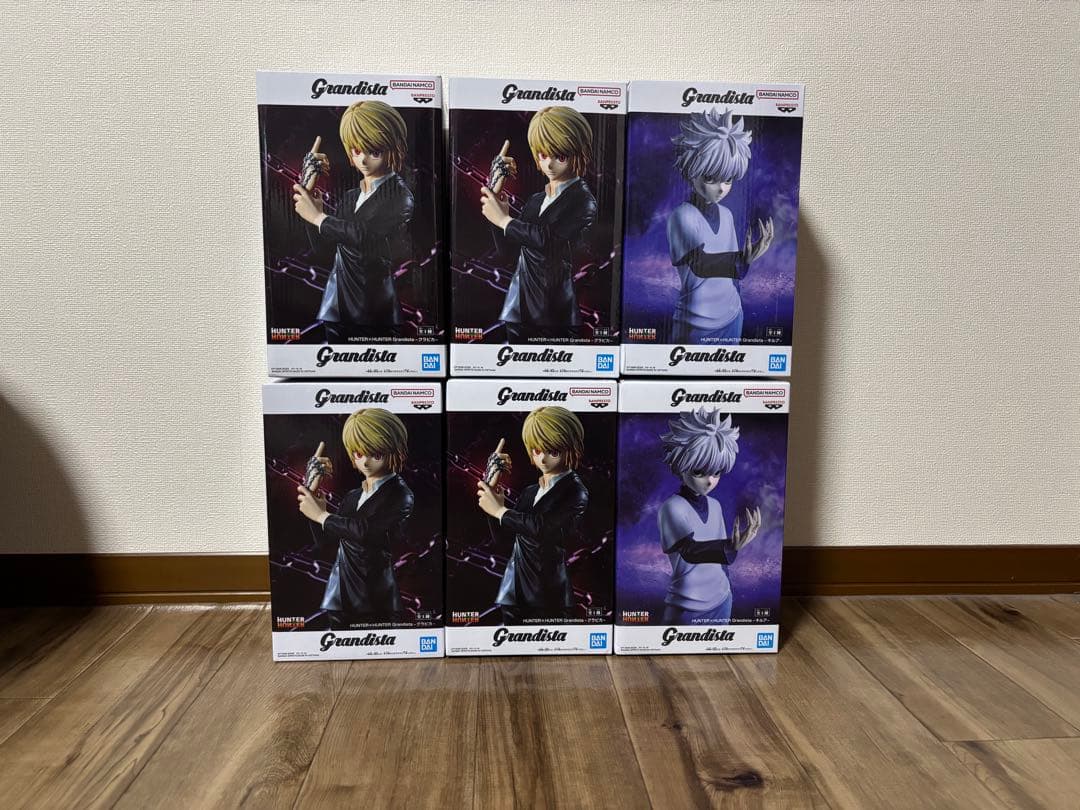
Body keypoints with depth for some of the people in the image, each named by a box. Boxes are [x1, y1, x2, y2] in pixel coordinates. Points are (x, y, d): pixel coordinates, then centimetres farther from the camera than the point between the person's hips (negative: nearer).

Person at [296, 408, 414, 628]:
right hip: (340, 597, 6)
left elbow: (365, 531, -24)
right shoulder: (352, 496, 13)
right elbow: (324, 541, 14)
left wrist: (321, 515, -10)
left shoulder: (400, 495, -10)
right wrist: (314, 507, 0)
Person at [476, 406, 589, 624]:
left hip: (548, 598, -6)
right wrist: (492, 500, -1)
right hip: (514, 593, 6)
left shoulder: (576, 492, -9)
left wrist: (500, 511, -11)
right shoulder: (530, 492, 13)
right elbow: (502, 535, 14)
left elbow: (545, 527, -24)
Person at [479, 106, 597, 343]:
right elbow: (508, 254, 12)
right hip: (520, 309, 6)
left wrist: (503, 220, -8)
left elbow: (547, 238, -22)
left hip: (556, 315, -6)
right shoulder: (536, 200, 14)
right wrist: (498, 213, -1)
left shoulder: (583, 201, -6)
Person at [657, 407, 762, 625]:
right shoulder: (672, 508, -16)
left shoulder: (715, 505, 5)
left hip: (721, 600, 6)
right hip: (687, 608, -6)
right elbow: (690, 551, -31)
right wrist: (730, 547, -46)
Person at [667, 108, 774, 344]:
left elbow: (730, 269, 11)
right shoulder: (682, 215, -12)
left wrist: (746, 260, -7)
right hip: (696, 324, -6)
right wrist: (743, 259, -39)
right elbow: (699, 264, -28)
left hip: (731, 318, 6)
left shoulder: (726, 215, 7)